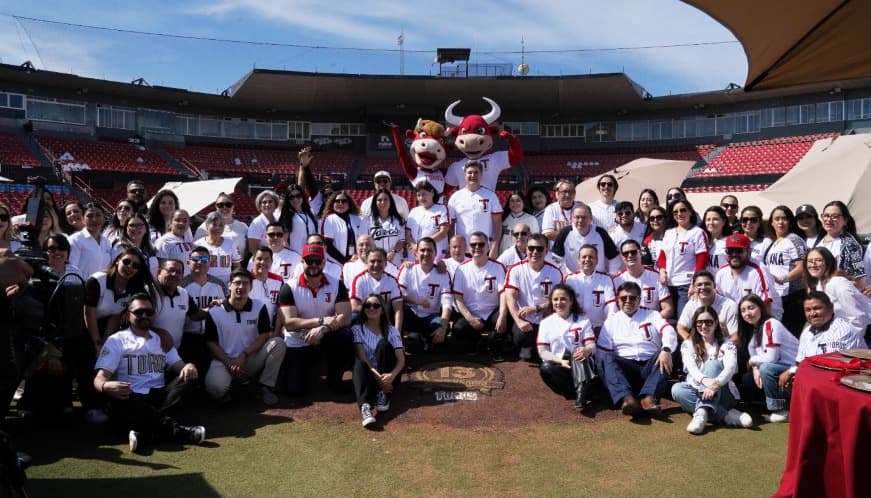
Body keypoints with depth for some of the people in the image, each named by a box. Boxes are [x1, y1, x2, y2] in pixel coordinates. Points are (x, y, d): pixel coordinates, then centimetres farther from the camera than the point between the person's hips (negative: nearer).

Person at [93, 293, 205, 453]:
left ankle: (147, 432, -41)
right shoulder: (117, 340, 9)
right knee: (118, 403, -38)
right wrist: (105, 386, -30)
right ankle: (176, 430, -43)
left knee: (188, 376, -24)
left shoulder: (162, 339, 23)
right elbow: (100, 378, -2)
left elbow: (178, 365, 13)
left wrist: (189, 367, -15)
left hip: (159, 396, 4)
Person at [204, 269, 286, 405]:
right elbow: (211, 342, -1)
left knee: (277, 343, -24)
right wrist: (229, 362, -14)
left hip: (251, 360, 2)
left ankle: (266, 387, -9)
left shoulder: (259, 307, -2)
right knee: (215, 388, -33)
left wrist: (244, 355, -17)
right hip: (225, 360, -2)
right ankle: (224, 389, 7)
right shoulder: (215, 312, -4)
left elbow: (264, 336, -5)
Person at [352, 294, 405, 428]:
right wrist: (377, 376, -28)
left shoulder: (391, 330, 7)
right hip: (368, 373, 0)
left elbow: (401, 359, -6)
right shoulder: (357, 329, 5)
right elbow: (361, 357, -10)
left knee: (383, 344, -24)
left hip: (388, 375, 1)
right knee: (359, 364, -34)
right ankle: (365, 406, -58)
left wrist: (392, 375, -29)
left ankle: (383, 395, -26)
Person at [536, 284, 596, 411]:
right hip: (558, 365, 0)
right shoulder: (546, 323, 6)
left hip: (580, 365, 0)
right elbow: (542, 351, -1)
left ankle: (581, 391, -45)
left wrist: (587, 350, -29)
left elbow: (592, 346, -3)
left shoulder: (583, 321, 7)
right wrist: (560, 361, -19)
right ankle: (581, 392, -24)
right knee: (545, 367, -33)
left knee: (578, 352, -33)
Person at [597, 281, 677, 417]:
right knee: (605, 358, -29)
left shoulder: (651, 315, 17)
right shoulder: (611, 321, 16)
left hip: (650, 366, 0)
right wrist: (609, 370, -13)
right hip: (624, 368, 0)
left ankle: (649, 397, -43)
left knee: (664, 356, -29)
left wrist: (666, 350, -27)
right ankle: (626, 398, -47)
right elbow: (601, 352, 8)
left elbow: (669, 331, -5)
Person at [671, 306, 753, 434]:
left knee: (712, 364, -28)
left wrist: (716, 384, -38)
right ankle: (726, 415, -35)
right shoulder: (687, 344, 7)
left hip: (722, 394, -1)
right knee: (676, 389, -30)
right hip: (697, 392, 2)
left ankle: (701, 412, -49)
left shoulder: (726, 344, 4)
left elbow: (730, 367, -16)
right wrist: (705, 380, -37)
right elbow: (691, 367, -13)